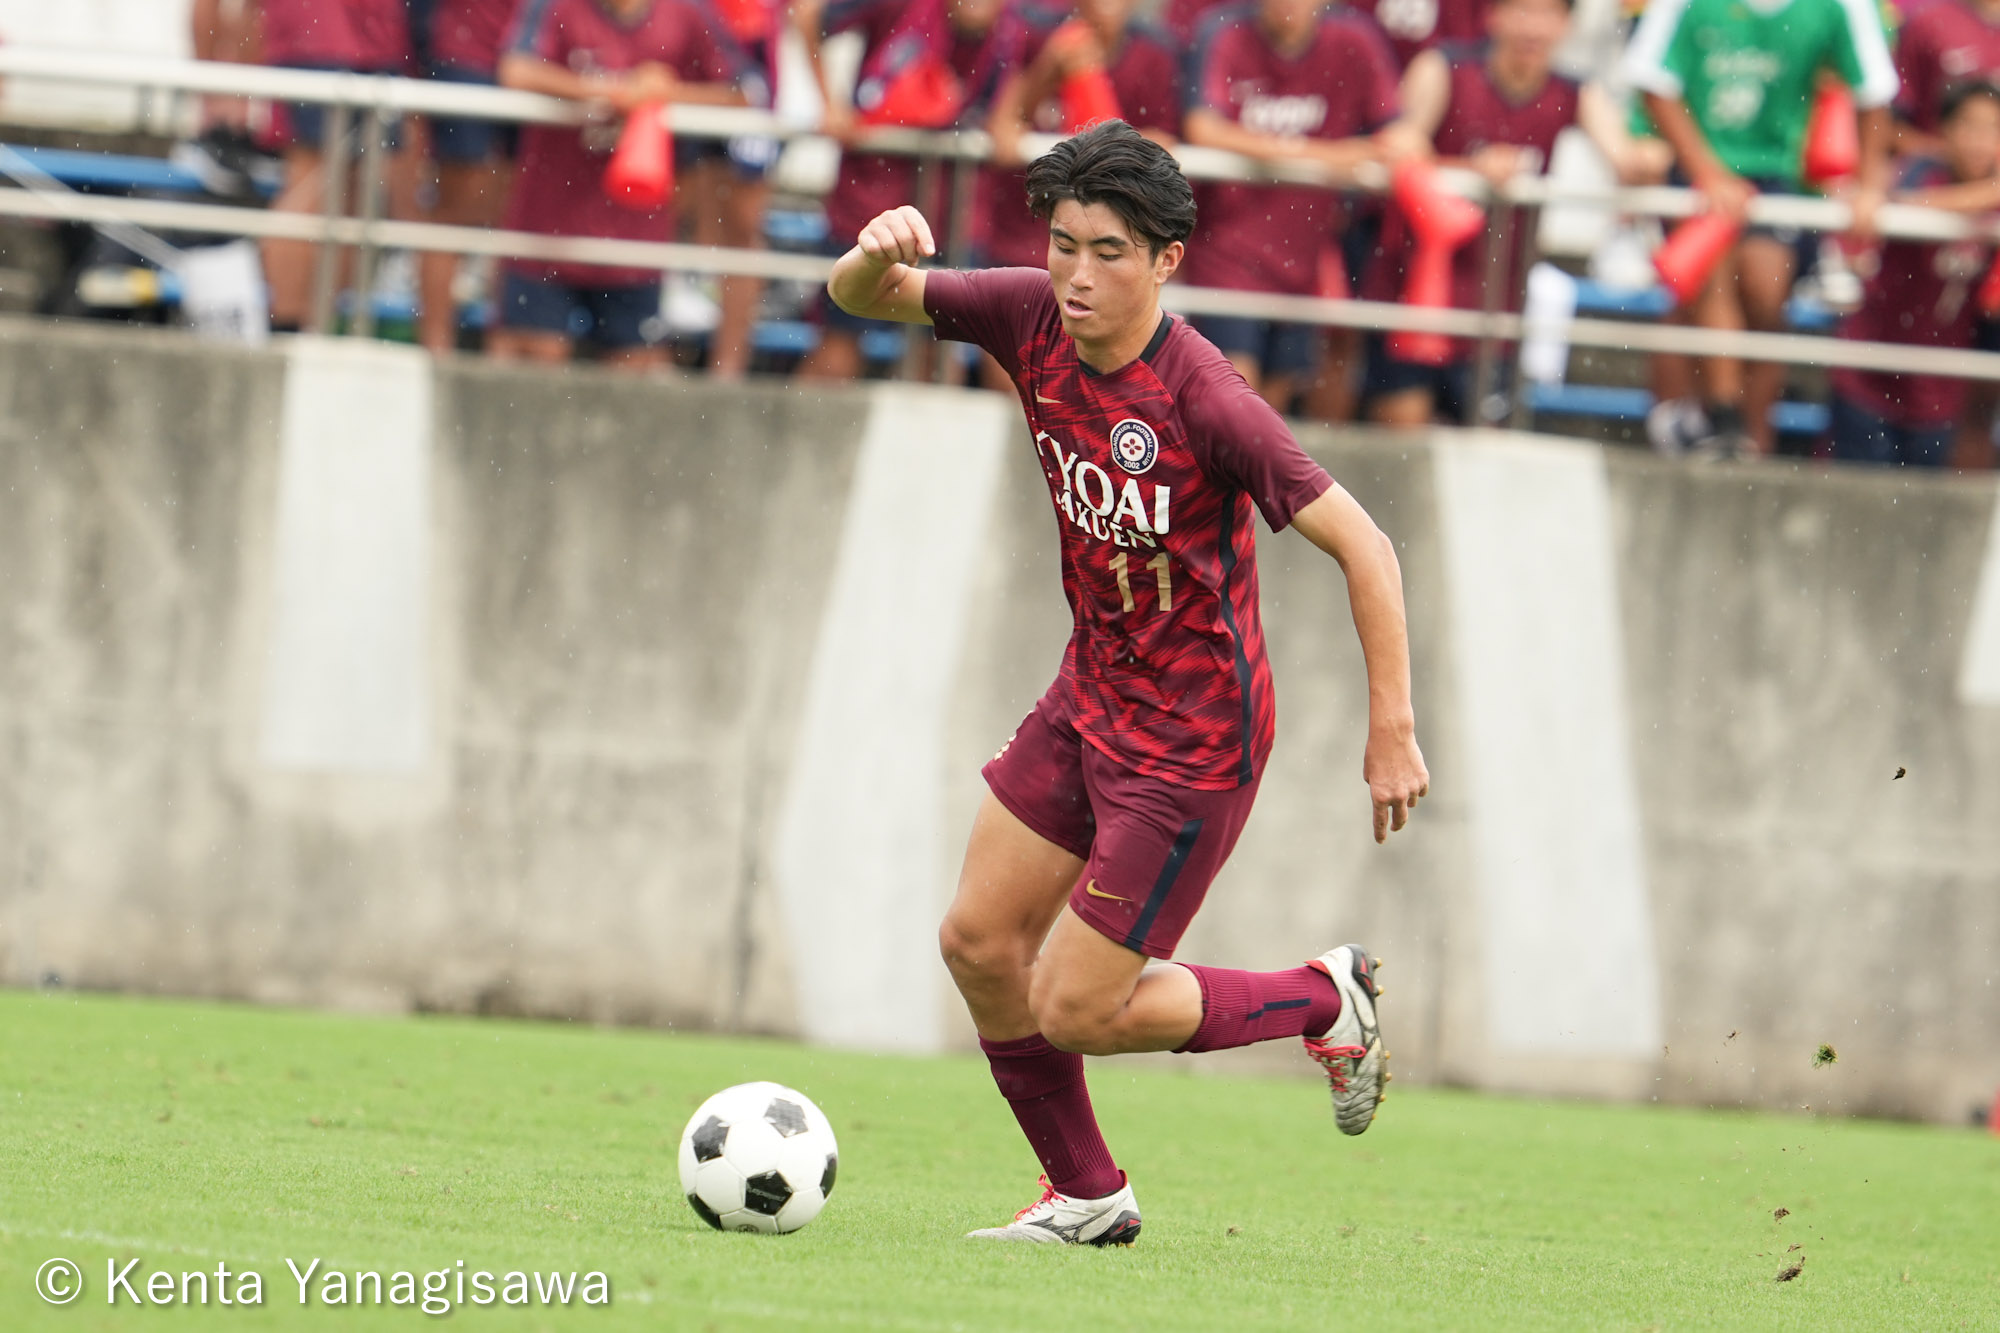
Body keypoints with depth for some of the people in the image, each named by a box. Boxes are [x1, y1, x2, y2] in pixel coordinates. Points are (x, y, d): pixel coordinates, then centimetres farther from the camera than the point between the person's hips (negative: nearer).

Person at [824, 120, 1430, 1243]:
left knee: (1075, 1011, -5)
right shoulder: (1036, 319, -7)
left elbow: (1363, 546, -23)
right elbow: (862, 299, 0)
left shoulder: (1204, 399, -26)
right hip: (1090, 696, 7)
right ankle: (1087, 1195, 25)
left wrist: (1394, 731, -23)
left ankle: (1327, 1001, 16)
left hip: (1193, 739, -7)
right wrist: (879, 254, -26)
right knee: (980, 942, 7)